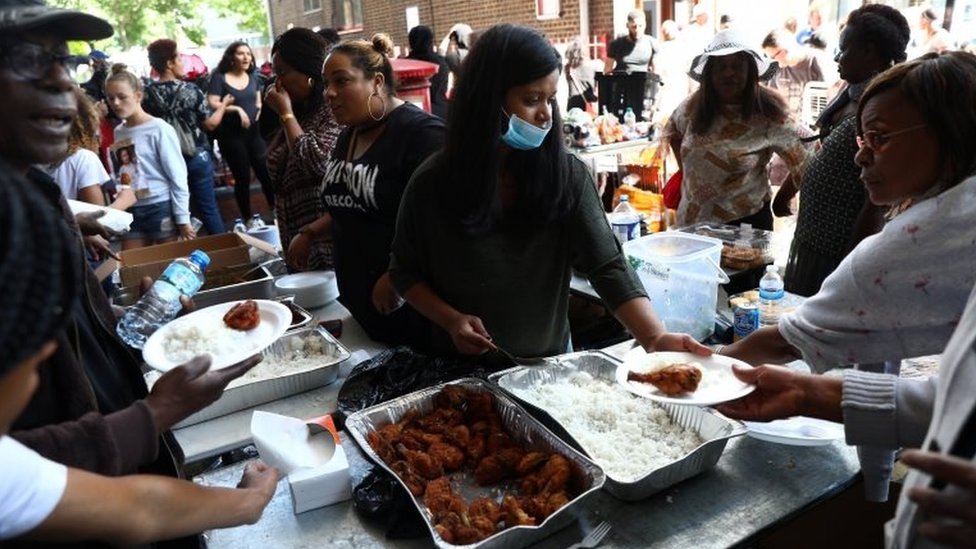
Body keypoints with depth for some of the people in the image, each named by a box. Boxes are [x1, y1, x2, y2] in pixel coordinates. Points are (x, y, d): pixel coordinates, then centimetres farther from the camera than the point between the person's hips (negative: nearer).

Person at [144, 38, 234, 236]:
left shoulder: (147, 93, -5)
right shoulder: (190, 90, -13)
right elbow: (210, 123, -8)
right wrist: (223, 104, 8)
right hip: (196, 157, -3)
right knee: (208, 208, 7)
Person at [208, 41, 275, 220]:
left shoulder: (252, 76, 10)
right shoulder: (219, 77, -6)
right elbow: (212, 104, -13)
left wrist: (259, 108, 0)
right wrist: (236, 109, -20)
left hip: (253, 132, 4)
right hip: (231, 135, -4)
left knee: (266, 173, 1)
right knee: (242, 178, 3)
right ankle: (247, 220, 15)